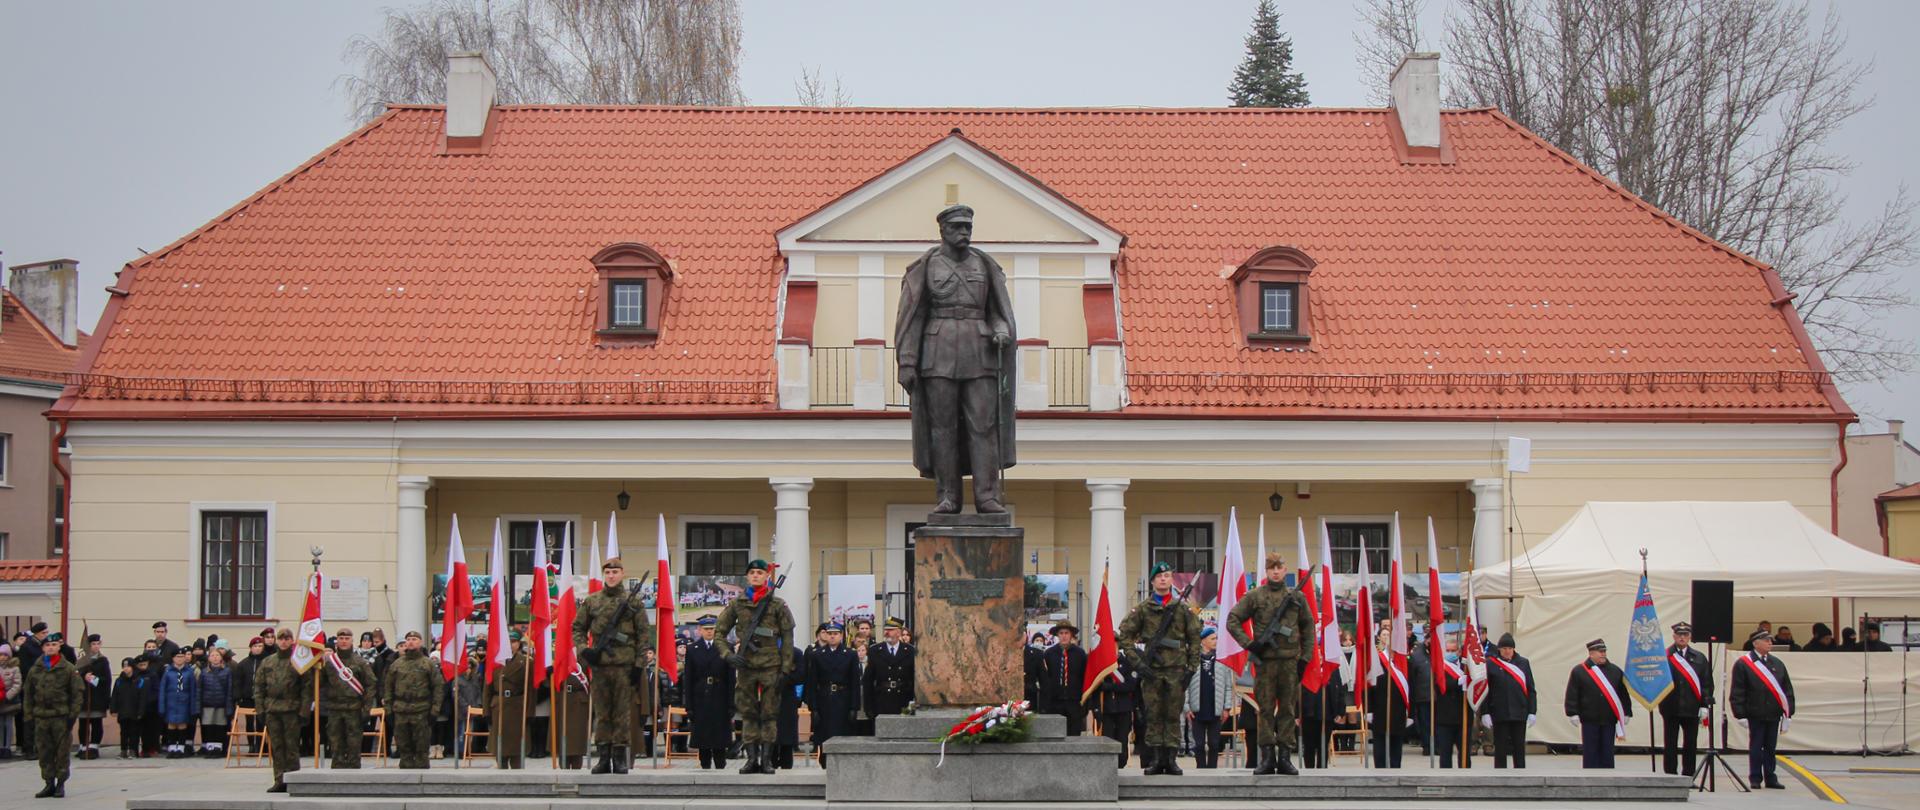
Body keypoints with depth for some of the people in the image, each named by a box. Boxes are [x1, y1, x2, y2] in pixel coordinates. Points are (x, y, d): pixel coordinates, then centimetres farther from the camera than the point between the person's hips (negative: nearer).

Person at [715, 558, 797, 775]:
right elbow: (719, 632, 12)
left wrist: (785, 668, -5)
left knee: (770, 713, -1)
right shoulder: (736, 604, 7)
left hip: (771, 666, -2)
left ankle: (767, 759, 3)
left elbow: (787, 638, 1)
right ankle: (752, 758, 7)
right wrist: (728, 654, -4)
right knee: (748, 713, 3)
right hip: (745, 665, 2)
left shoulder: (777, 605, 2)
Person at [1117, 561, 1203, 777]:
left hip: (1176, 669, 0)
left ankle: (1170, 759, 5)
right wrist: (1137, 662, -5)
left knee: (1173, 715, 1)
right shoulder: (1142, 609, 5)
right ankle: (1155, 759, 4)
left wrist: (1192, 667, 1)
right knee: (1153, 716, 1)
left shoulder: (1183, 608, 8)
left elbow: (1195, 638, 9)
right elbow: (1124, 635, 4)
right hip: (1151, 670, 0)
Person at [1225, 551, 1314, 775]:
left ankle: (1285, 757, 6)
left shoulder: (1296, 597, 10)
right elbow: (1232, 621, 3)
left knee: (1288, 709, 2)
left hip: (1290, 660, 2)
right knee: (1266, 709, 0)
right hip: (1265, 660, -2)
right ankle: (1267, 758, 3)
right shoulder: (1254, 597, 4)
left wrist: (1306, 656, 7)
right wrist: (1248, 643, -8)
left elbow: (1308, 627, 14)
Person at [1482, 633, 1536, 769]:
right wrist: (1485, 713, -7)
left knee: (1519, 750, 7)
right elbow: (1484, 690, -1)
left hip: (1520, 715, 2)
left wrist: (1532, 712, 1)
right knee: (1500, 750, 3)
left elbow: (1531, 690, 8)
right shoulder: (1490, 664, -1)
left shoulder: (1523, 663, 6)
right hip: (1499, 715, -2)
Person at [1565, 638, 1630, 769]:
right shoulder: (1579, 671, -1)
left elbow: (1623, 694, 10)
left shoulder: (1615, 671, 7)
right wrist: (1573, 713, -8)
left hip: (1609, 720, 2)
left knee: (1607, 753, 5)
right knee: (1590, 752, 2)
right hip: (1589, 719, -2)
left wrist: (1626, 714, 6)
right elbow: (1572, 695, -2)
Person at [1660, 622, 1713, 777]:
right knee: (1670, 745, 1)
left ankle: (1688, 777, 13)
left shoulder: (1699, 658, 10)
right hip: (1671, 709, -2)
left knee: (1691, 745, 6)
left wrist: (1705, 705, -1)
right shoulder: (1664, 657, 1)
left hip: (1692, 710, 2)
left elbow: (1707, 683, 7)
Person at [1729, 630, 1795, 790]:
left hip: (1773, 715, 4)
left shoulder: (1777, 663, 10)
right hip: (1755, 715, -4)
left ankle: (1770, 779, 17)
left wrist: (1788, 713, 7)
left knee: (1771, 748, 10)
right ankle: (1755, 779, 8)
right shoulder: (1743, 664, -5)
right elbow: (1737, 692, -5)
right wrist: (1740, 715, -9)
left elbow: (1787, 690, 12)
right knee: (1755, 747, 1)